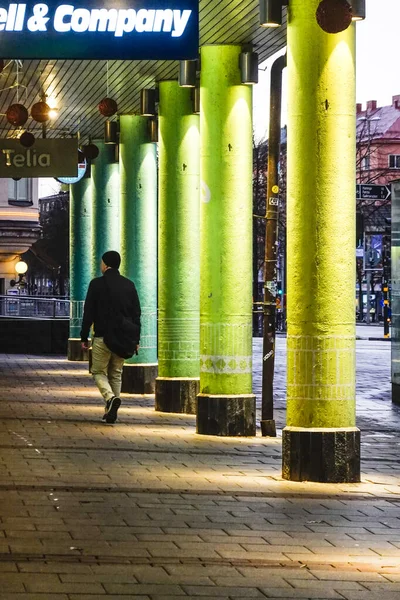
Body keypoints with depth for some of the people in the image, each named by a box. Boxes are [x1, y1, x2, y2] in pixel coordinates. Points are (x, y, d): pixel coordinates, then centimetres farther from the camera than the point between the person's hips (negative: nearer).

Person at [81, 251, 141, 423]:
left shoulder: (97, 284, -6)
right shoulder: (129, 285, 6)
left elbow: (88, 312, -7)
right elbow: (136, 314, 7)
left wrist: (84, 337, 0)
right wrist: (136, 339, 12)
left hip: (102, 337, -4)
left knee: (99, 372, 7)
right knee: (116, 374, 14)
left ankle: (111, 398, -20)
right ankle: (111, 411, 12)